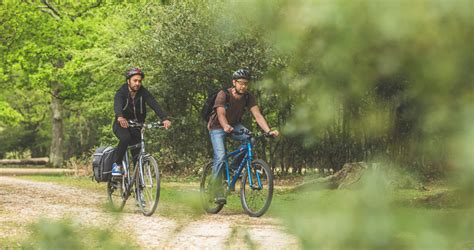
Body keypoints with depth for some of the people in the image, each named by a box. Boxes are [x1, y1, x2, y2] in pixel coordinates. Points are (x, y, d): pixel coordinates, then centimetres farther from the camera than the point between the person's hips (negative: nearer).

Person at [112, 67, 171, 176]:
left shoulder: (143, 93, -10)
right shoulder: (121, 92, -17)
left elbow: (154, 105, -24)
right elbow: (117, 105, -37)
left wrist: (164, 118, -42)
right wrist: (120, 118, -60)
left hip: (136, 125, 3)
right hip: (121, 125, -3)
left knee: (138, 155, -6)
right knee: (126, 138, -34)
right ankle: (116, 164, -16)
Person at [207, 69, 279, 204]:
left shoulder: (248, 97, -12)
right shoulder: (223, 95, -24)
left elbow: (257, 115, -20)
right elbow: (221, 114, -37)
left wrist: (269, 130, -37)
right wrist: (226, 126, -58)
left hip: (235, 125, 4)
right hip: (218, 127, -4)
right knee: (220, 157, -23)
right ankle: (217, 191, -16)